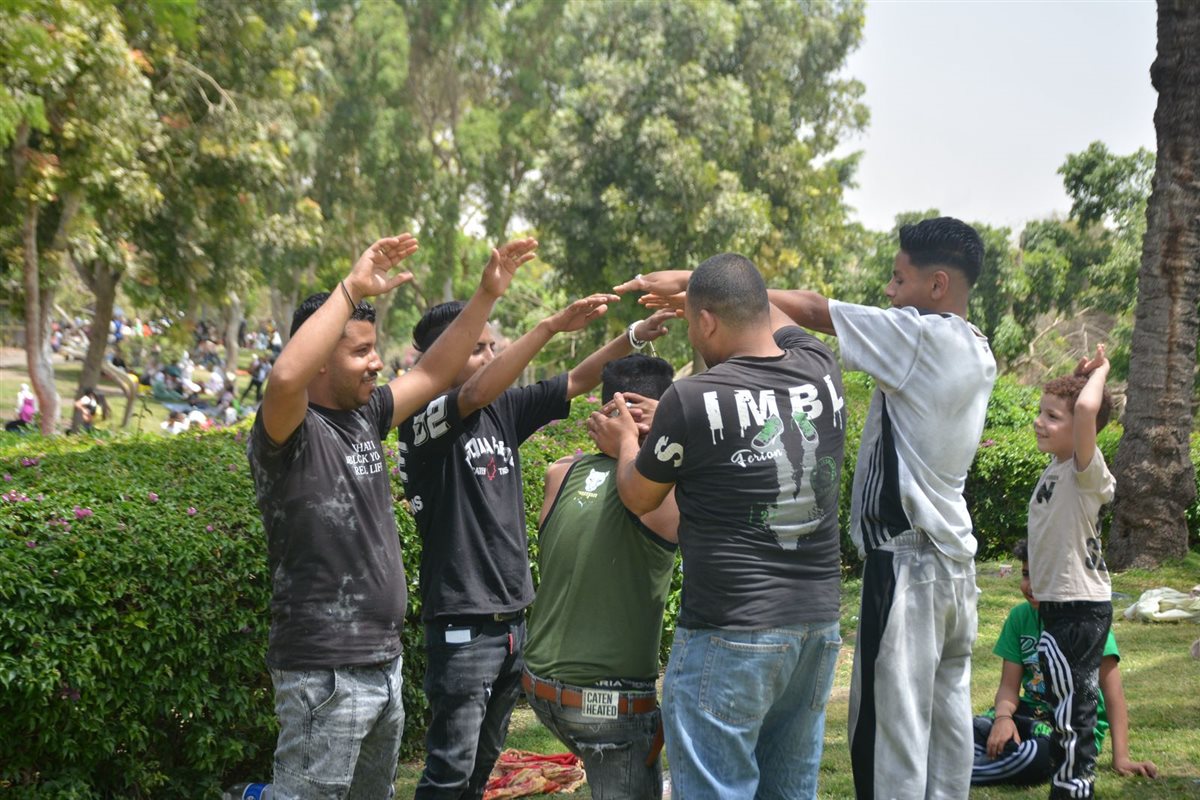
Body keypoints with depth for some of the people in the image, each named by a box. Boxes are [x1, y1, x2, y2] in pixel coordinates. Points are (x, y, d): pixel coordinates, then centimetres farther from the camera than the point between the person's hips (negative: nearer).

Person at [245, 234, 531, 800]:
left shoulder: (366, 416, 10)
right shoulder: (290, 432, -14)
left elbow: (434, 373, 18)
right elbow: (285, 377, -36)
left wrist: (487, 294, 9)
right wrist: (353, 288, -32)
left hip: (385, 663, 9)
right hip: (325, 674, -9)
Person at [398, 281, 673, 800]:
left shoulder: (503, 410, 8)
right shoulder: (423, 421, -12)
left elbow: (578, 381, 10)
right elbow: (476, 393, -30)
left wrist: (635, 335, -5)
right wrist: (552, 326, -37)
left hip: (512, 618, 7)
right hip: (461, 624, -7)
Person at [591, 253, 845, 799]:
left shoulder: (691, 401, -14)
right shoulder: (821, 372, 1)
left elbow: (639, 497, 4)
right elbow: (774, 317, 26)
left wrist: (625, 441, 24)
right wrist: (689, 285, 35)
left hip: (731, 637, -6)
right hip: (818, 626, 7)